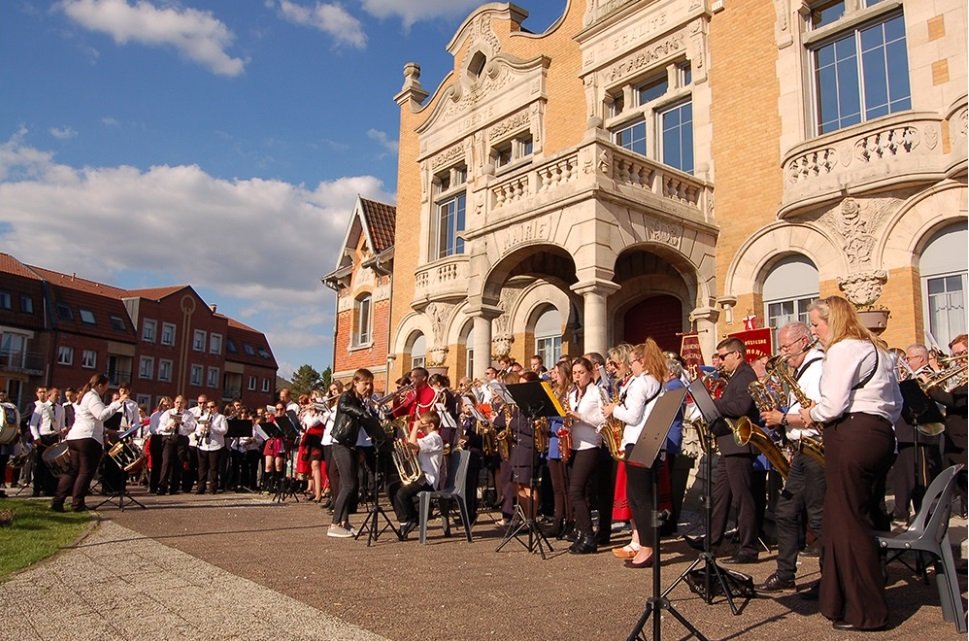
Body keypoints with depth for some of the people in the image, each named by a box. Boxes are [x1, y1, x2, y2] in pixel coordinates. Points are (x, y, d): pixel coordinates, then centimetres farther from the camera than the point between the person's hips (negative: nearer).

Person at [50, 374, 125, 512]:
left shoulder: (85, 396, 22)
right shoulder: (92, 396, -10)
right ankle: (77, 504, -1)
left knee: (73, 471, 12)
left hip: (74, 437, 10)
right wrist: (118, 402, -26)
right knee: (86, 472, -3)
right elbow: (102, 415, -24)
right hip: (88, 438, -10)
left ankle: (57, 501, 9)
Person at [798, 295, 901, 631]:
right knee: (848, 518, 14)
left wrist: (810, 414, 0)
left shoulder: (844, 349, -10)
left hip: (852, 438, -10)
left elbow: (832, 406, -18)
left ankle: (865, 612, 3)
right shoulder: (875, 348, 21)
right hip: (880, 436, 10)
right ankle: (844, 599, 21)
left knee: (847, 522, -4)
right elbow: (896, 403, 23)